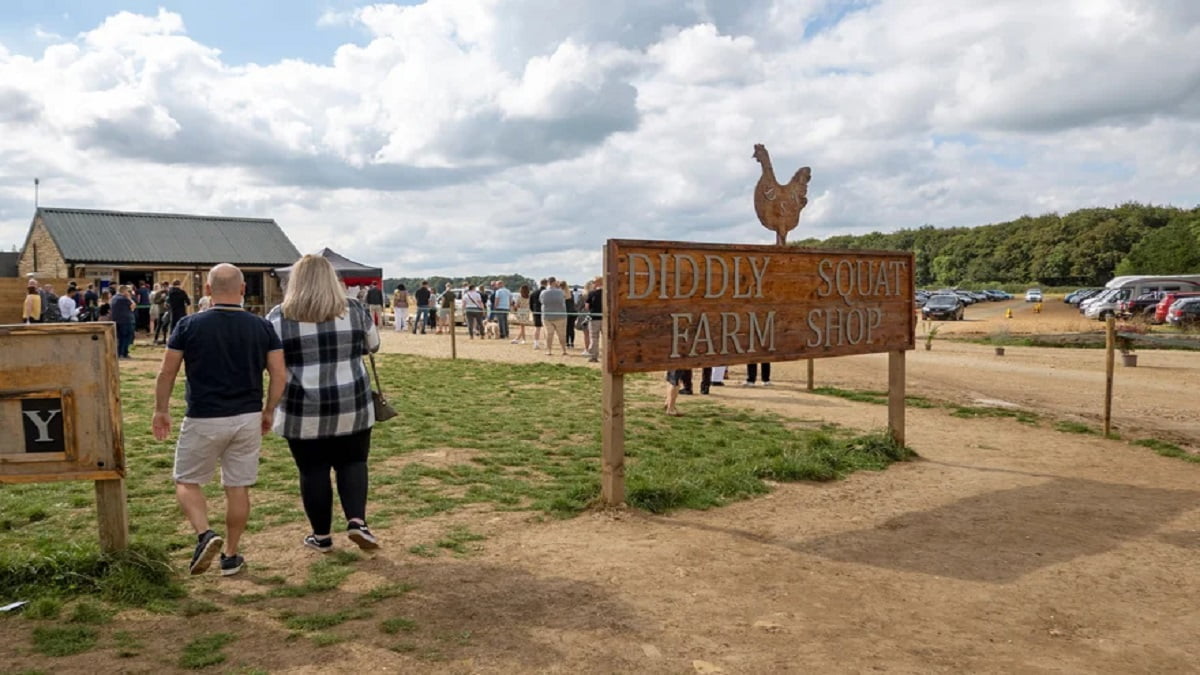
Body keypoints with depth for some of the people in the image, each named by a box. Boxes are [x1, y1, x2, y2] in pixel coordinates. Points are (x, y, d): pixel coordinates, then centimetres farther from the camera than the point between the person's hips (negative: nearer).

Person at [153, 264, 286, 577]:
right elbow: (279, 375, -3)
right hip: (248, 419, 2)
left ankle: (205, 534, -5)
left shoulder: (189, 325, -7)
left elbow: (166, 373, -2)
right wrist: (268, 411, 10)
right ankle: (231, 555, 20)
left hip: (203, 420, -2)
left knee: (186, 482, 15)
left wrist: (161, 410, 12)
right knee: (238, 487, 12)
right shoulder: (262, 327, -2)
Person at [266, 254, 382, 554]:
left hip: (303, 411, -1)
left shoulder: (279, 318, -5)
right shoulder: (354, 310, -1)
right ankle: (356, 521, 1)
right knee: (352, 463, 15)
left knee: (313, 471, 10)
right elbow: (373, 344, 12)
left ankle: (322, 536, 19)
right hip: (352, 407, 1)